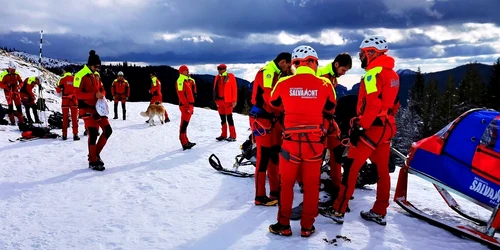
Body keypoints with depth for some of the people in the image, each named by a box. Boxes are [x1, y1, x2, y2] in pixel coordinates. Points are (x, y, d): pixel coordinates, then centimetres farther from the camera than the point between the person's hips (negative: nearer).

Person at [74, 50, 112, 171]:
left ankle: (96, 153, 21)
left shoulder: (96, 75, 13)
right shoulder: (81, 75, -12)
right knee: (93, 133, -8)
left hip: (97, 107, 8)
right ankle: (93, 161, 4)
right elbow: (77, 94, -16)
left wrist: (102, 95, -3)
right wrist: (94, 95, -24)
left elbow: (101, 88, 20)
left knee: (108, 130, 5)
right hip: (87, 108, -8)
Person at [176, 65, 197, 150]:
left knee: (185, 124, 14)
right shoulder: (180, 81, -10)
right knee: (184, 124, -9)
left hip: (189, 104, 9)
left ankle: (185, 141, 21)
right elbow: (181, 95, -18)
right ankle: (184, 143, -9)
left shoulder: (190, 80, 17)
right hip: (185, 105, -9)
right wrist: (187, 105, -21)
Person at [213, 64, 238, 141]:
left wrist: (234, 100, -10)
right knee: (222, 118, 10)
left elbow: (234, 88, -5)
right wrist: (216, 100, 12)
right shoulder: (217, 77, 13)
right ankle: (224, 135, 17)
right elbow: (215, 89, 16)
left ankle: (233, 136, -1)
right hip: (219, 100, 6)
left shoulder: (230, 76, -3)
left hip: (228, 100, -6)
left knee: (229, 118, -6)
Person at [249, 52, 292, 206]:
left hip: (274, 119, 9)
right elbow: (270, 99, -24)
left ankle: (275, 191, 24)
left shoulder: (278, 75, 16)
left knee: (275, 156, 13)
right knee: (264, 158, -6)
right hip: (262, 119, -9)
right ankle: (260, 197, 3)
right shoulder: (266, 73, -14)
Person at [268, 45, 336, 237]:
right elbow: (331, 109, 11)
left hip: (291, 139, 0)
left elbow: (274, 103, 13)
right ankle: (307, 226, 22)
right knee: (311, 184, 13)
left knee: (286, 183, 13)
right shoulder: (324, 84, -5)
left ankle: (283, 225, 20)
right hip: (315, 140, 1)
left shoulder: (284, 83, -5)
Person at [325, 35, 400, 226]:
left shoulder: (374, 73, -14)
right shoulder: (391, 73, 14)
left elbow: (372, 105, -23)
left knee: (351, 167, -5)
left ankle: (338, 210, -2)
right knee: (382, 170, 12)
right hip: (386, 127, 9)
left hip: (372, 128, -9)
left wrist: (359, 127, -20)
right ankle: (379, 213, 21)